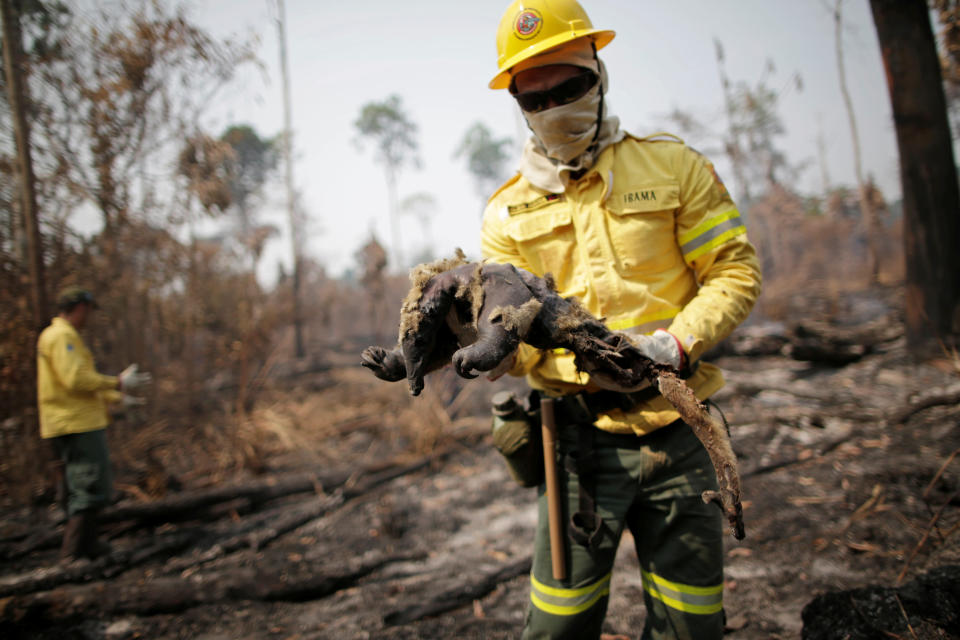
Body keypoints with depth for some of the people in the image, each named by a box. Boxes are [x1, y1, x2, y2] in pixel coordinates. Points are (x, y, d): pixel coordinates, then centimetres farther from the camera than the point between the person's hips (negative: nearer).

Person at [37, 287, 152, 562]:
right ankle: (75, 552, -7)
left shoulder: (64, 336, 22)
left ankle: (84, 544, 25)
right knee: (93, 487, -10)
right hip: (77, 425, -11)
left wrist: (118, 397, 25)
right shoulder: (62, 336, -12)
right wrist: (118, 383, -15)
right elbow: (76, 379, -23)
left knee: (82, 487, 17)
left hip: (77, 423, 11)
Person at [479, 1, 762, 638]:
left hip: (678, 434, 1)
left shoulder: (673, 166, 4)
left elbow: (736, 270, 1)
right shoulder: (508, 213, 5)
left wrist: (676, 343, -16)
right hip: (581, 439, 0)